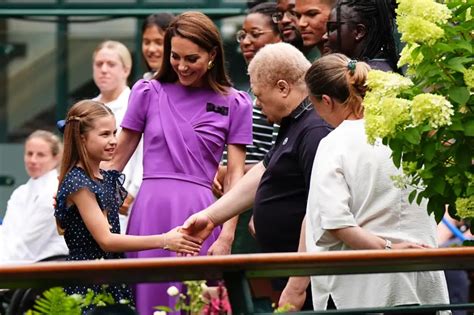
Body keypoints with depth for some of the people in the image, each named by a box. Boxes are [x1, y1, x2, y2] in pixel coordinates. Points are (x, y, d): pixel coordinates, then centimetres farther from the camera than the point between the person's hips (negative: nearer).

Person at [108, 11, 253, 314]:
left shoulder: (234, 104, 6)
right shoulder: (148, 92, 8)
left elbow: (235, 175, 3)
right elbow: (117, 158, 13)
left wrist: (227, 236, -6)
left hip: (199, 212, -1)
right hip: (151, 208, 1)